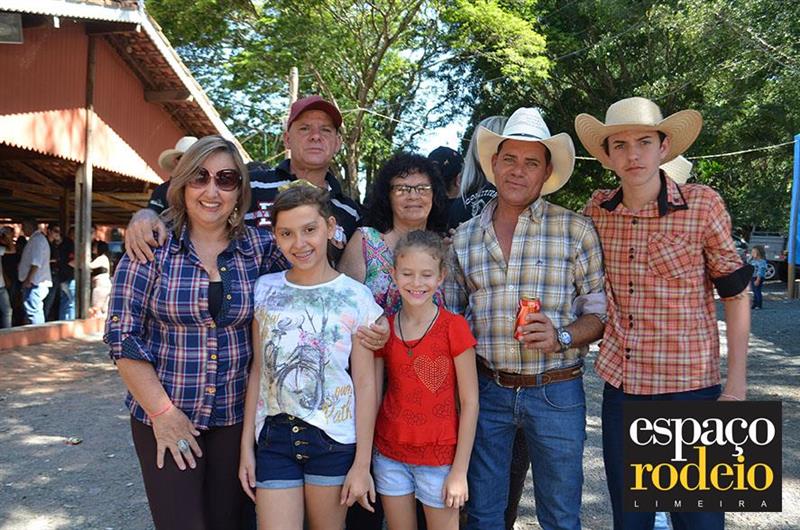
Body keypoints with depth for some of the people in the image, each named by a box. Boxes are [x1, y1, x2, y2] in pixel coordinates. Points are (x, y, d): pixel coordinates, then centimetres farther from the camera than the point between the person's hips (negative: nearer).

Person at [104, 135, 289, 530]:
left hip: (236, 417, 3)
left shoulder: (258, 246, -1)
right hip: (163, 417, -2)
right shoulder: (154, 245, -7)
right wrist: (162, 412, -12)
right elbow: (123, 334, -8)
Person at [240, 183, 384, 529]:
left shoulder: (355, 297, -7)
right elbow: (258, 371, 5)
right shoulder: (265, 290, 1)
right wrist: (246, 444, 4)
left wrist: (362, 463, -6)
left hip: (334, 439, -1)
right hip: (273, 437, 2)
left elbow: (365, 384, -6)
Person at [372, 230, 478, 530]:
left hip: (439, 457, -3)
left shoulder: (454, 327, -11)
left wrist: (460, 471, -10)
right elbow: (374, 396, 5)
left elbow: (470, 403, -10)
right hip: (390, 454, 3)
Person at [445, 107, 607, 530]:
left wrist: (562, 337, -19)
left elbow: (600, 312, 0)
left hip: (556, 393, -2)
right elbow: (450, 318, 12)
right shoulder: (464, 237, 5)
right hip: (486, 390, 2)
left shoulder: (576, 231, -3)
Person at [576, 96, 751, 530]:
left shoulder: (702, 205, -8)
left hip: (690, 387, -3)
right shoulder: (598, 210, 1)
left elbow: (735, 295, -3)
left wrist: (737, 385, -7)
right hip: (620, 387, 4)